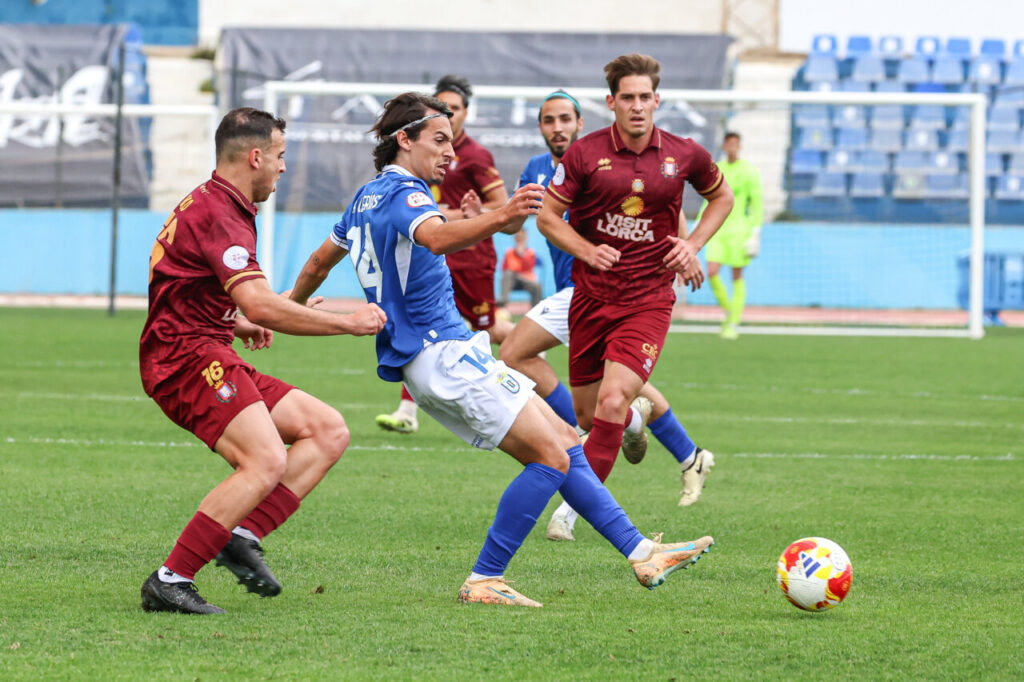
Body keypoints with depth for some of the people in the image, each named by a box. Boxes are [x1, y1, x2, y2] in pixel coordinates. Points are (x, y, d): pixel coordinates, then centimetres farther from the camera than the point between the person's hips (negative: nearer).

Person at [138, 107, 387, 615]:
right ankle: (170, 582, -25)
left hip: (210, 357, 11)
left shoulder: (211, 205, 20)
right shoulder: (216, 214, -15)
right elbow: (258, 305, -27)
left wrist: (238, 325, 30)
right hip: (186, 358, -11)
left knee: (329, 430, 4)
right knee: (267, 462, -28)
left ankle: (243, 536, -9)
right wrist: (348, 322, -19)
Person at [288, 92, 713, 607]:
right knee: (552, 458, -14)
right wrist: (500, 218, -53)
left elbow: (320, 261, 31)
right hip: (442, 353, -11)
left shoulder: (368, 197, 18)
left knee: (564, 442, 9)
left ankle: (639, 553, 9)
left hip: (443, 354, 11)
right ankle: (483, 582, -11)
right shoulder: (402, 193, -13)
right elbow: (436, 237, -37)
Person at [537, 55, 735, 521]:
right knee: (586, 415, 10)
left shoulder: (685, 155, -1)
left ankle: (576, 505, -11)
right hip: (590, 298, 2)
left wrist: (693, 244, 3)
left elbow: (721, 197, 18)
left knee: (612, 403, -21)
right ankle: (636, 418, 48)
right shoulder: (585, 154, -5)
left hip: (648, 301, -2)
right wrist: (588, 251, -14)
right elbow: (547, 216, 1)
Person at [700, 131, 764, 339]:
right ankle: (728, 310, 13)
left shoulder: (749, 171, -4)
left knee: (737, 277, 0)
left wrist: (756, 232, -12)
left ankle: (734, 324, 7)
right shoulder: (716, 170, 10)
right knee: (712, 273, -10)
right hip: (718, 228, 4)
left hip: (739, 227, -4)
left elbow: (757, 204, -5)